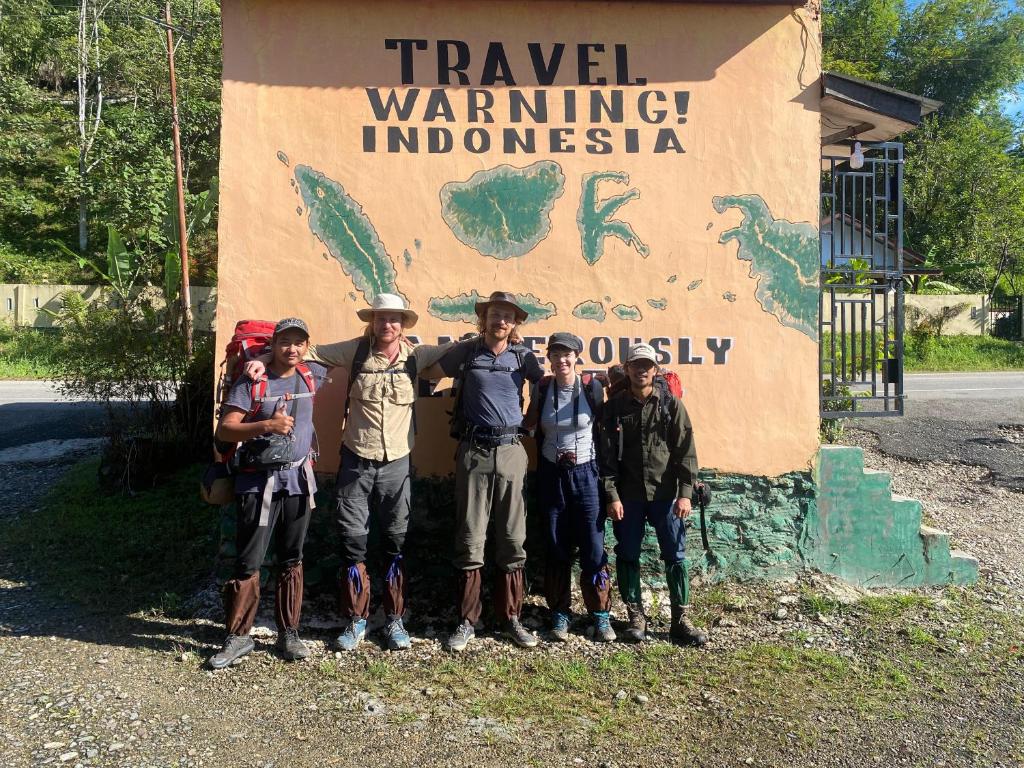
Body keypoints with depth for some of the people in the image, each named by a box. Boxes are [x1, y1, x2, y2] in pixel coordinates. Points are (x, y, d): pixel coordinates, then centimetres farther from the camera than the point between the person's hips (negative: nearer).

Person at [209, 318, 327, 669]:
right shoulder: (251, 382, -6)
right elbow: (224, 430, -11)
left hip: (299, 479, 4)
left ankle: (288, 634, 22)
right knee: (248, 562, 0)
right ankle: (238, 636, 14)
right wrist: (266, 424, -24)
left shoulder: (311, 375, 6)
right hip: (259, 482, -3)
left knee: (291, 561, 11)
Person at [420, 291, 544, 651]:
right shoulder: (465, 351, 3)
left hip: (511, 450, 2)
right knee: (470, 540, 1)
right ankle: (467, 621, 13)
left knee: (513, 539, 6)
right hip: (473, 451, -1)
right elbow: (429, 373, 14)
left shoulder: (523, 356, 7)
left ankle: (511, 617, 19)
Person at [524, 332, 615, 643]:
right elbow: (528, 422, 11)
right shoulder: (542, 388, -2)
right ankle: (560, 614, 20)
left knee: (594, 548, -1)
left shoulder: (592, 388, -7)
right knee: (557, 548, 8)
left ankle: (601, 615, 13)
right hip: (552, 475, 2)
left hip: (585, 474, -2)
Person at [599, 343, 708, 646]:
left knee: (675, 556, 4)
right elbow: (607, 456, -1)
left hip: (665, 494, 0)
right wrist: (612, 496, -8)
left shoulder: (672, 404, 0)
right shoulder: (614, 407, 1)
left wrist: (685, 493, -9)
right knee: (628, 556, 7)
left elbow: (686, 450, -2)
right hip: (628, 496, 1)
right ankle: (636, 617, 21)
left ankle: (681, 620, 16)